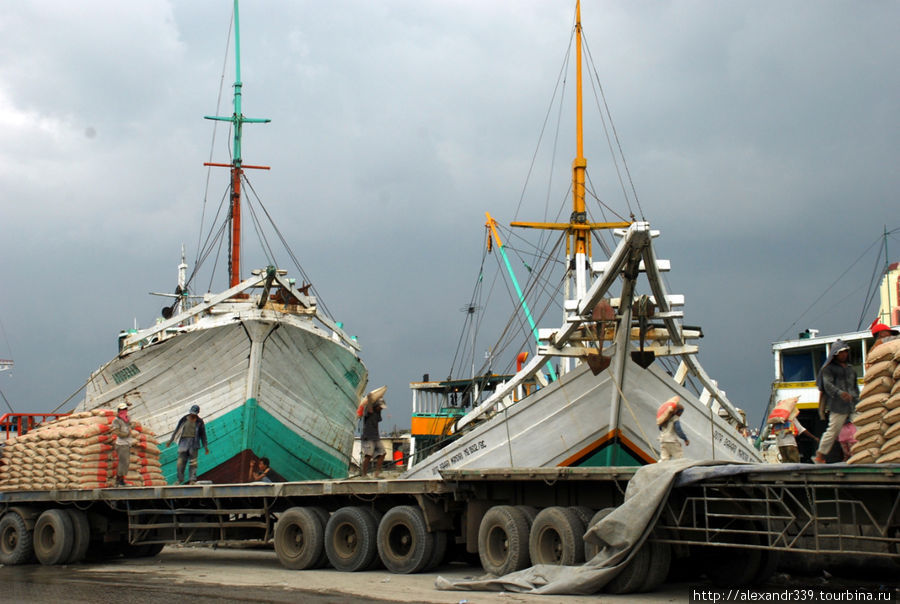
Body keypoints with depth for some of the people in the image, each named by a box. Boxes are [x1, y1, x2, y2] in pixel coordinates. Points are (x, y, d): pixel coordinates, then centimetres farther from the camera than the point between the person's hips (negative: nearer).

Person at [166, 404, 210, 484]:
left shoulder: (199, 422, 4)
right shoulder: (184, 420, 7)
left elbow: (203, 435, 7)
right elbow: (177, 430, 14)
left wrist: (205, 447, 5)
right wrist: (171, 440, 13)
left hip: (194, 442, -2)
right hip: (184, 441, 2)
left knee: (193, 461, -6)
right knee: (181, 461, -3)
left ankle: (193, 479, -5)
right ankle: (180, 479, 5)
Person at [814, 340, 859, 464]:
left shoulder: (850, 368, 26)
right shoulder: (829, 368, 5)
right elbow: (828, 384, -9)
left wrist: (857, 399, 20)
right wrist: (840, 393, -24)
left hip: (852, 404, 6)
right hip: (838, 406, -6)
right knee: (833, 430, -10)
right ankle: (820, 456, -1)